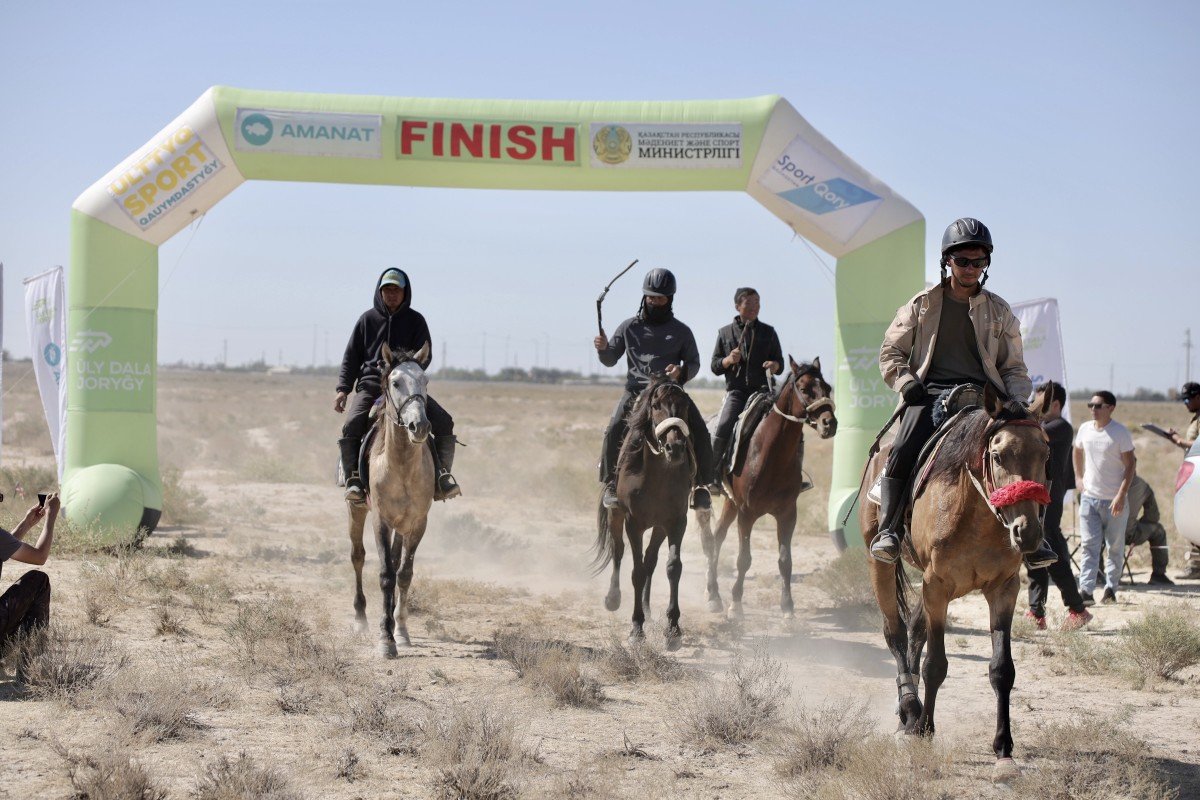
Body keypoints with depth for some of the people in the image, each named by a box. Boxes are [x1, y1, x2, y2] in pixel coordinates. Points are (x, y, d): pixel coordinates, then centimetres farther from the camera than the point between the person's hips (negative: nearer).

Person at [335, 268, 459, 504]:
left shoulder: (415, 320, 7)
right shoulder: (368, 319, 8)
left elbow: (425, 357, 1)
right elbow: (351, 356, 11)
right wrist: (343, 389, -1)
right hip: (370, 385, -1)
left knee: (444, 422, -15)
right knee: (351, 427, -26)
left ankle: (442, 475, -2)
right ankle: (354, 479, -15)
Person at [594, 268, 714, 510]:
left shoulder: (681, 331, 10)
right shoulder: (630, 327, 10)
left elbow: (694, 363, 10)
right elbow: (610, 360, 13)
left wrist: (682, 371, -12)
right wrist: (603, 348, -10)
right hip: (636, 391, 0)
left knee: (700, 433, -18)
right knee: (614, 430, -24)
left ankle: (701, 485, -4)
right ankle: (611, 484, -10)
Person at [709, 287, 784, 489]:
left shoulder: (768, 332, 13)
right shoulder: (725, 333, 13)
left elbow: (780, 364, 15)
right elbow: (715, 366, 13)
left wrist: (774, 365, -9)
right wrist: (728, 360, -8)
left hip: (762, 389, 1)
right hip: (736, 390, -1)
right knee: (723, 427, -23)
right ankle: (711, 476, -17)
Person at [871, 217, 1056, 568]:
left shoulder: (999, 311, 15)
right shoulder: (922, 305, 12)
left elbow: (1014, 368, 16)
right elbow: (890, 352, 15)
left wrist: (1017, 399, -5)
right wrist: (906, 382, -6)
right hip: (930, 393, -1)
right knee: (903, 451, -29)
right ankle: (888, 530, -25)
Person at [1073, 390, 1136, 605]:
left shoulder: (1120, 432, -11)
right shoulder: (1085, 429, 4)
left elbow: (1130, 464, -11)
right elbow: (1077, 451, 24)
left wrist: (1121, 495, -18)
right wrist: (1079, 476, 15)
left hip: (1114, 500, -4)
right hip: (1089, 497, 4)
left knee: (1115, 547, 6)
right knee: (1089, 545, -3)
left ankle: (1110, 589, 14)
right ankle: (1085, 590, -8)